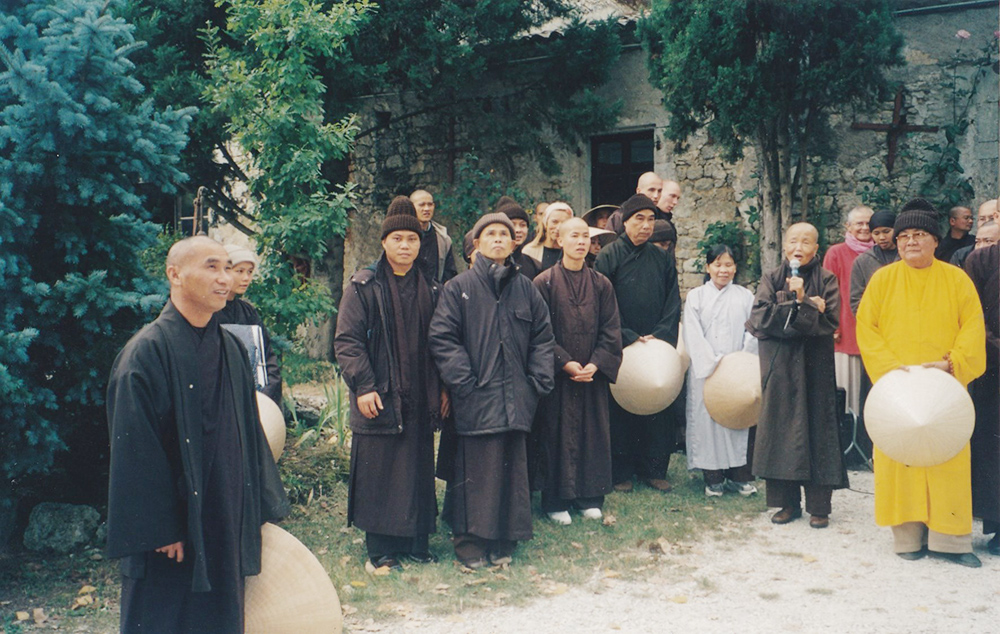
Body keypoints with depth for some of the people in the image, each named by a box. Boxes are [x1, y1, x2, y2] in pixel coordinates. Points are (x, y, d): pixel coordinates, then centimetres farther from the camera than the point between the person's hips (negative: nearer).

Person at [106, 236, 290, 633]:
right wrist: (160, 529, -17)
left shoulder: (231, 348, 8)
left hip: (226, 524, 7)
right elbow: (135, 449, -15)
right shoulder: (147, 352, -13)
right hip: (172, 533, -6)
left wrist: (262, 506, 10)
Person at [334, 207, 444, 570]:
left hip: (419, 400, 4)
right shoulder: (364, 286, -2)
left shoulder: (429, 290, 11)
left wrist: (442, 388, 8)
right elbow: (346, 340, -7)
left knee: (419, 471, 9)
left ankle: (416, 543, 20)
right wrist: (363, 386, -14)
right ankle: (381, 549, 12)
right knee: (378, 475, 1)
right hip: (379, 398, -4)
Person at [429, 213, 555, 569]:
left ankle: (504, 541, 20)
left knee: (512, 469, 8)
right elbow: (442, 338, -5)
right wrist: (463, 381, -13)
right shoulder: (458, 288, 0)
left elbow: (543, 336, 13)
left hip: (516, 400, 4)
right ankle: (470, 542, 12)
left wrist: (538, 380, 3)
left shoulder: (526, 289, 11)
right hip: (475, 400, -3)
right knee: (474, 471, 0)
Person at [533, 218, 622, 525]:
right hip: (557, 374, -3)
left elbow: (611, 330, 3)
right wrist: (565, 363, -14)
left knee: (594, 432, 7)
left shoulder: (601, 284, 6)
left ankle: (589, 497, 20)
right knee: (557, 434, 1)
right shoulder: (544, 283, -4)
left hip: (593, 374, 3)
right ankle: (556, 502, 12)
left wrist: (596, 364, -10)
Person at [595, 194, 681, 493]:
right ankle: (621, 472, 12)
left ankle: (654, 469, 17)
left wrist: (661, 337, -7)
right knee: (620, 411, 2)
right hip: (620, 348, -3)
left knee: (657, 409, 6)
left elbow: (673, 303, 7)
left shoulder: (662, 259, 9)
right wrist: (630, 338, -13)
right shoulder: (609, 256, -2)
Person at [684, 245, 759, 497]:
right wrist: (713, 364, -11)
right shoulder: (696, 296, 6)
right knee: (707, 418, -2)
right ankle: (713, 478, 7)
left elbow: (752, 333, 4)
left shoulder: (745, 297, 11)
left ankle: (740, 474, 9)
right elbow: (693, 336, -2)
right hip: (705, 371, -1)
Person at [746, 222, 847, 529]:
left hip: (815, 366, -1)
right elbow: (760, 318, -7)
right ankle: (787, 502, 12)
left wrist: (800, 303, -16)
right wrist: (804, 308, -10)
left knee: (816, 427, -1)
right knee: (782, 428, 2)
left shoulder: (826, 280, 3)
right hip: (780, 367, 1)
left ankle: (819, 506, 8)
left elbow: (830, 322, -8)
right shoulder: (772, 279, 7)